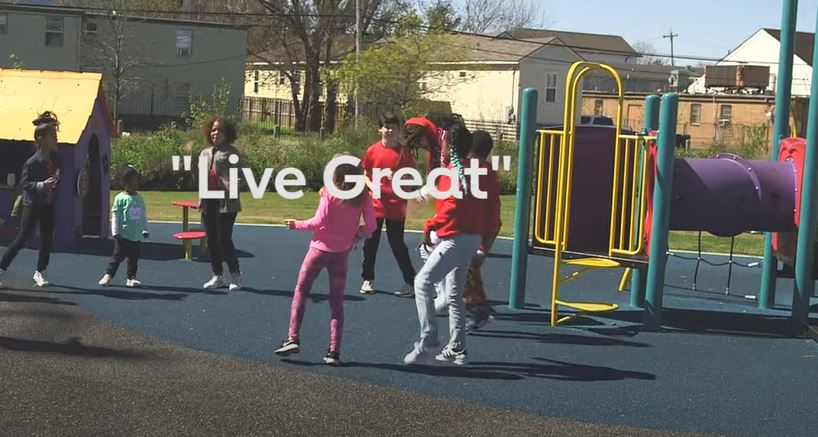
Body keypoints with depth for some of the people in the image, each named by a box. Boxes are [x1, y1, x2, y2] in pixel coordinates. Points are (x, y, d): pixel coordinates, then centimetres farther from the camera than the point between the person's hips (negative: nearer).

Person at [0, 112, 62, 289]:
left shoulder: (56, 159, -1)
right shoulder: (32, 163, -19)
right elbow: (24, 183, -16)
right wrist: (41, 185, -28)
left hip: (48, 205, 6)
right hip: (32, 205, -6)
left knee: (47, 239, 8)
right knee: (22, 238, -3)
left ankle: (40, 272, 23)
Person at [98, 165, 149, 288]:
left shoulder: (139, 198, 8)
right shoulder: (120, 198, -9)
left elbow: (143, 215, 16)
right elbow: (115, 215, -9)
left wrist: (145, 229, 16)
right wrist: (115, 232, -11)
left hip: (137, 236, 5)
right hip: (123, 235, -5)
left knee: (134, 258, 10)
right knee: (118, 256, -2)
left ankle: (131, 278, 19)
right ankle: (108, 275, 10)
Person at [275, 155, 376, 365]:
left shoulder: (329, 193, -11)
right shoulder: (363, 196, -2)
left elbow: (319, 221, -15)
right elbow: (371, 225, -4)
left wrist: (298, 224, 0)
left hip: (321, 247, -3)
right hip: (342, 252, 3)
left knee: (300, 291, 11)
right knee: (337, 301, 10)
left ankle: (293, 338, 3)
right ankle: (334, 351, 6)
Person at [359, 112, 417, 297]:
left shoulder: (404, 153, -4)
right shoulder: (373, 151, 1)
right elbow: (365, 175, 9)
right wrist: (372, 186, -11)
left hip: (396, 207, -3)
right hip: (375, 205, 3)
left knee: (398, 245, -1)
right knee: (370, 243, 10)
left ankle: (410, 282, 9)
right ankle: (368, 280, 25)